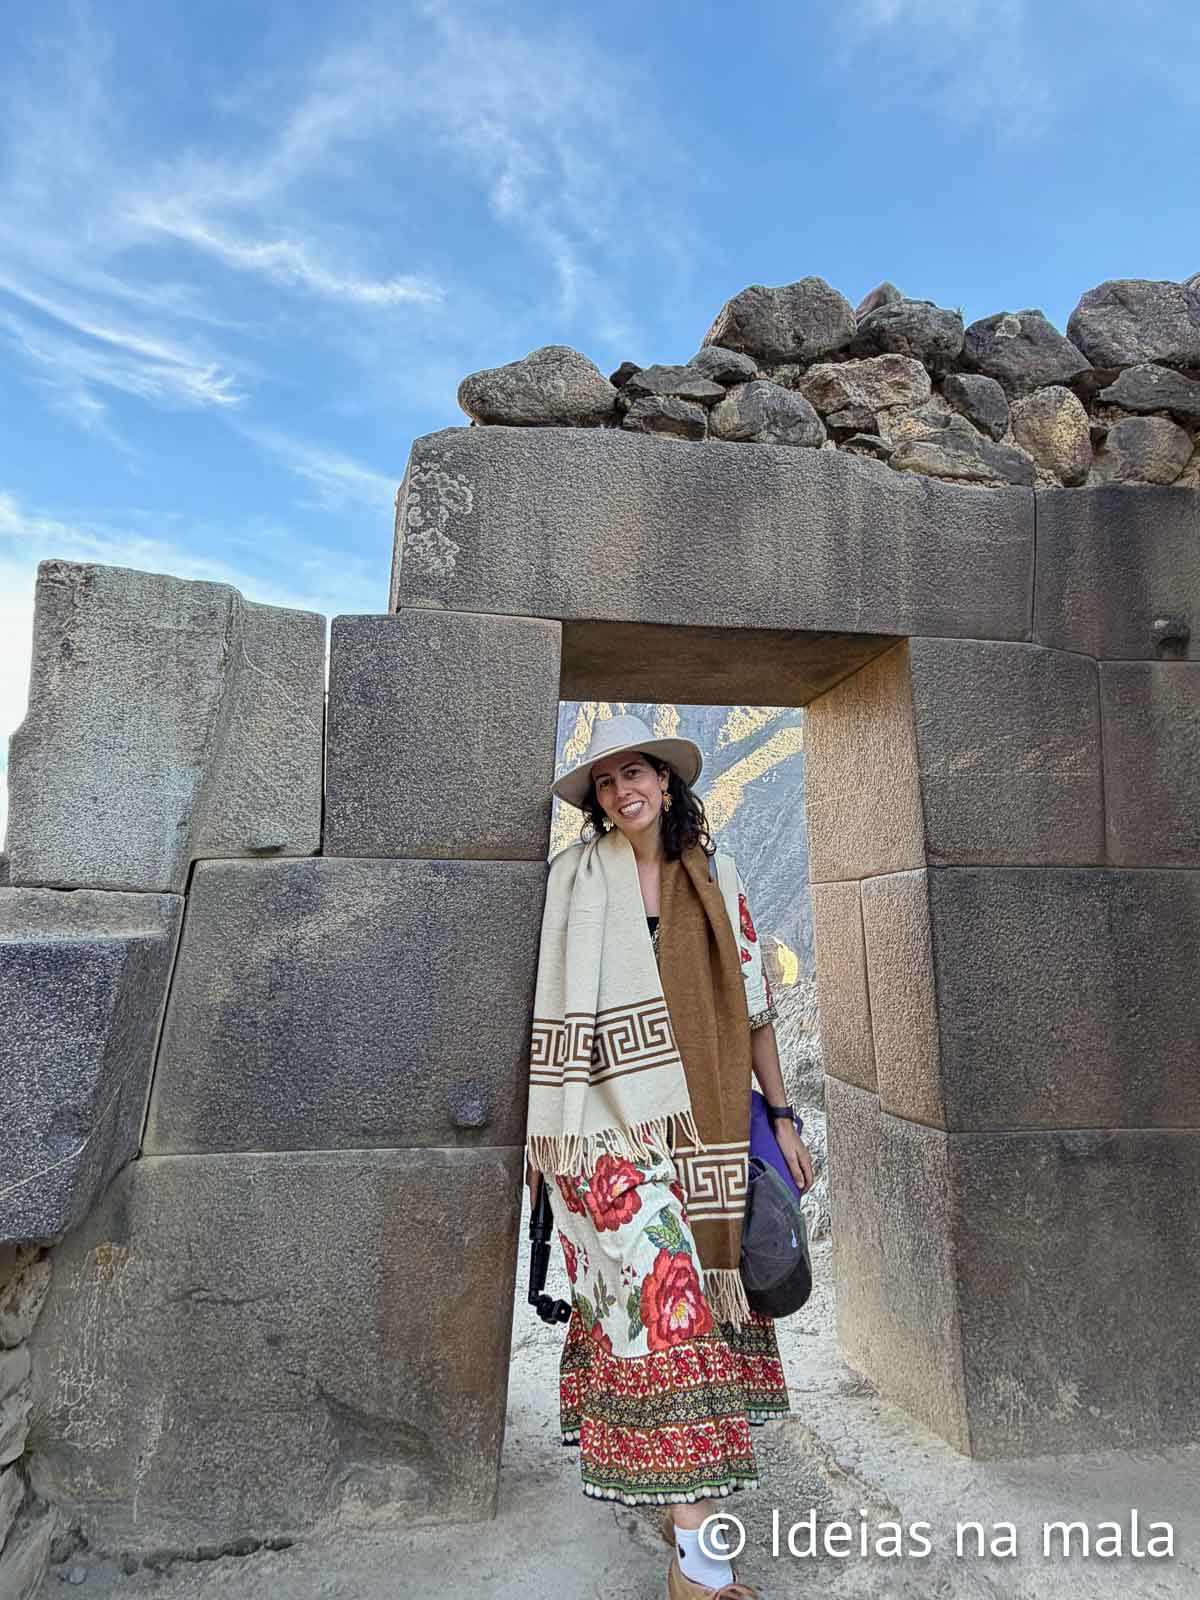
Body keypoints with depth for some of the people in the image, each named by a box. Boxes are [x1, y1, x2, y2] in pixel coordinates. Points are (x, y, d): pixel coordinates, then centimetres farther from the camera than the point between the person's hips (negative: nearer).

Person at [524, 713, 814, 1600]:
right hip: (611, 1120, -3)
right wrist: (541, 1130, -1)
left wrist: (782, 1115, 8)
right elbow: (549, 1009, 0)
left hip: (703, 1127, 4)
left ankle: (672, 1494, 33)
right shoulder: (574, 878, -1)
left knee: (700, 1289, 10)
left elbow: (751, 1003, 10)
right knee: (661, 1290, -11)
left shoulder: (714, 878, 8)